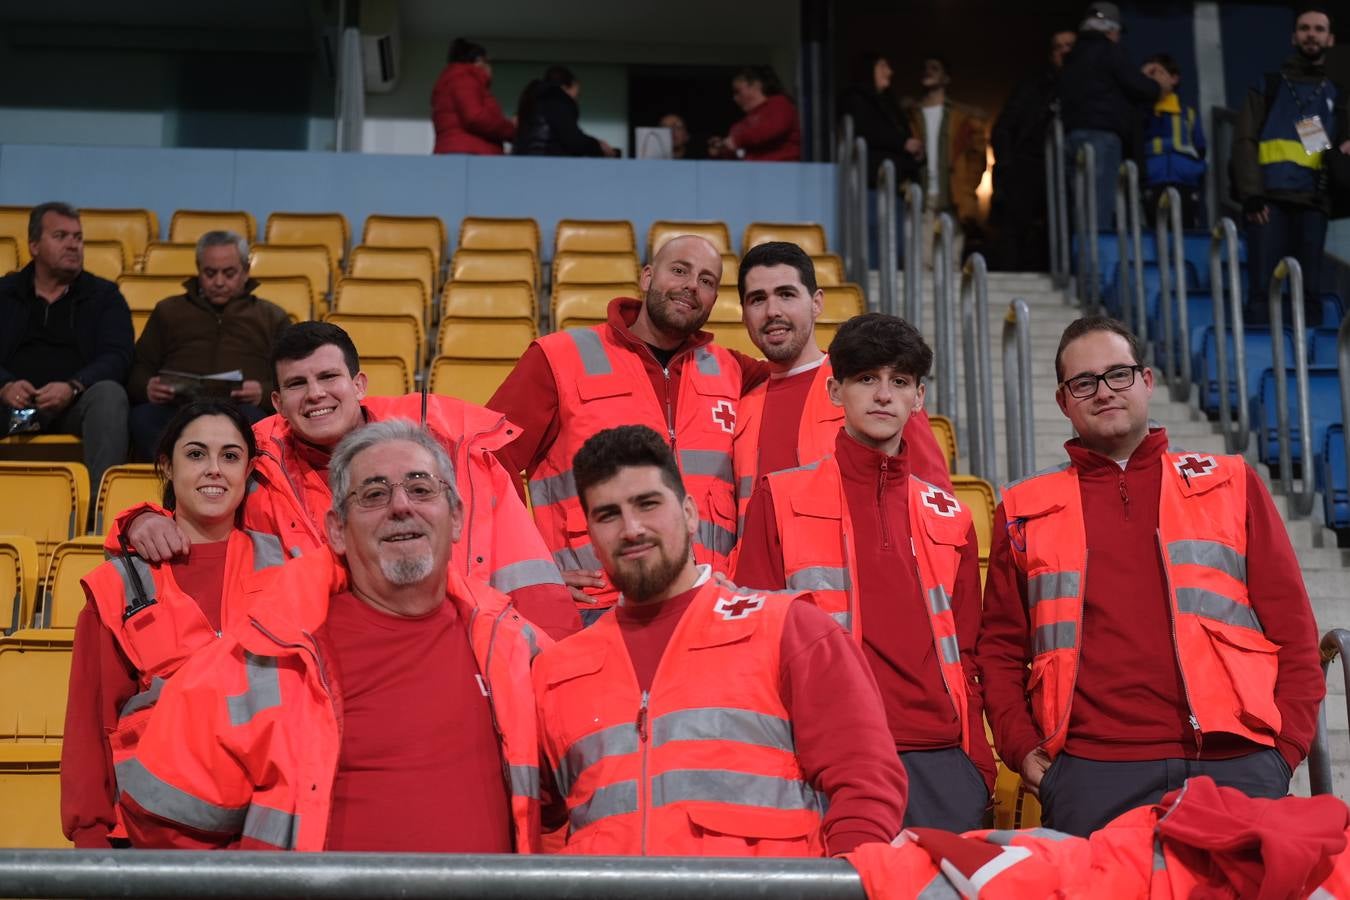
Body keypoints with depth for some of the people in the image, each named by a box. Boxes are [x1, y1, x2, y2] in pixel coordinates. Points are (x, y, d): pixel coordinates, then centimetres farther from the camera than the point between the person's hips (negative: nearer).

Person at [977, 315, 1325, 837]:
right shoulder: (1024, 511, 15)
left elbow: (1292, 628, 12)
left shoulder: (1231, 485, 15)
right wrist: (1021, 748, 3)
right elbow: (1000, 648, 17)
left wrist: (1286, 746, 1)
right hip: (1093, 774, 0)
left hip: (1234, 765, 0)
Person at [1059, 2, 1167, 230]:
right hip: (1101, 135, -8)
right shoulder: (1109, 50, 1)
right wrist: (1158, 87, 18)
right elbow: (1138, 88, -3)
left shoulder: (1074, 57, 25)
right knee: (1101, 214, -13)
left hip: (1072, 135, 8)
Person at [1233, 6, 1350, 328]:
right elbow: (1244, 140, 5)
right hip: (1271, 197, -2)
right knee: (1263, 287, -8)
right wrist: (1251, 194, -10)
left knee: (1310, 289, 0)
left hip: (1313, 202, 2)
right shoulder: (1269, 85, 16)